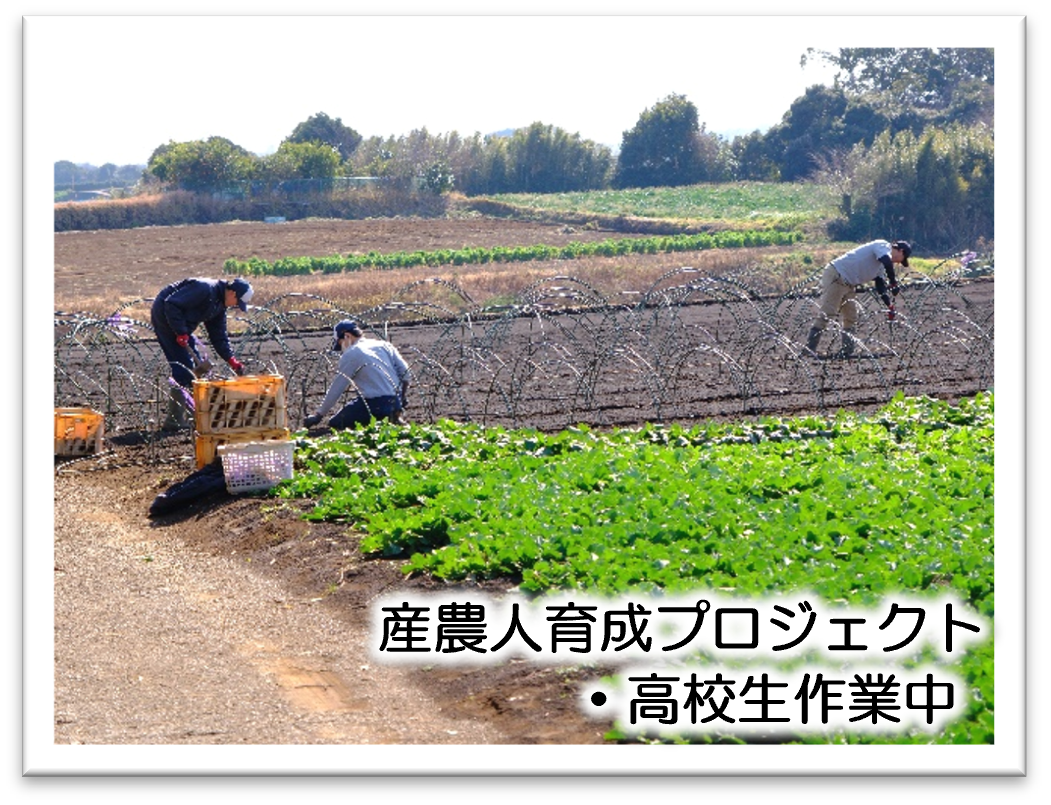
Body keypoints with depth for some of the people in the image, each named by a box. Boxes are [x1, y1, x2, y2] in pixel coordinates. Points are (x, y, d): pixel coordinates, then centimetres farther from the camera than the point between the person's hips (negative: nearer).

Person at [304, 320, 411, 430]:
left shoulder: (350, 355, -4)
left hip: (374, 404, -7)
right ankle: (392, 418, 6)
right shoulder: (384, 345, 13)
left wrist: (318, 416, 4)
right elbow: (406, 375, 10)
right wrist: (401, 402, 23)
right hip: (395, 403, 7)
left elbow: (336, 389, -3)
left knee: (335, 424, 3)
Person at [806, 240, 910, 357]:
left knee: (851, 318, 11)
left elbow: (880, 285, 24)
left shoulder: (881, 264, 21)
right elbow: (887, 263, -28)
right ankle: (809, 349, -15)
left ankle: (848, 352, 14)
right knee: (826, 315, -14)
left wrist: (889, 304, 18)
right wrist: (894, 283, -21)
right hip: (836, 276, -11)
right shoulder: (883, 246, -8)